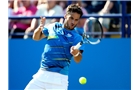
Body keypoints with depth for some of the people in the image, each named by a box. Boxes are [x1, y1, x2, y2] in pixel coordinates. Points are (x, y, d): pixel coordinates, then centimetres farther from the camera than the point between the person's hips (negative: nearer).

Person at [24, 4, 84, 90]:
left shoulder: (77, 37, -5)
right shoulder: (53, 27, 7)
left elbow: (78, 60, -16)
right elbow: (36, 37, 17)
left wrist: (76, 54, -41)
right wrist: (40, 27, -5)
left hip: (59, 78, -5)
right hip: (42, 74, 5)